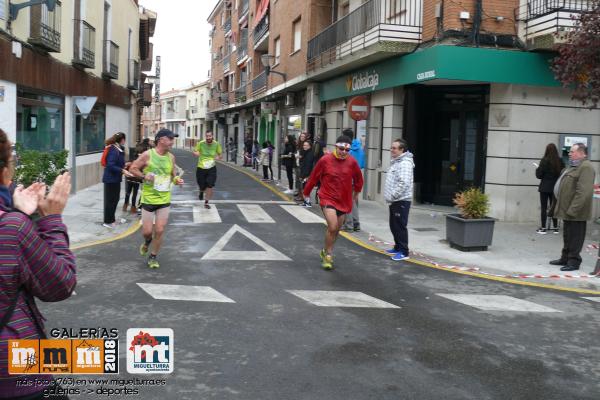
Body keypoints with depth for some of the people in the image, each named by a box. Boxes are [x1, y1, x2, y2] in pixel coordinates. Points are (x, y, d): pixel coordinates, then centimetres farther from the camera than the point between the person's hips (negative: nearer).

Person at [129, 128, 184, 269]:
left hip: (164, 200, 3)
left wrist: (176, 179, -7)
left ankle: (153, 256, 20)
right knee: (147, 230, 2)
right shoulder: (147, 155, -9)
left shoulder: (171, 157, 3)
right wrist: (144, 176, -17)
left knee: (160, 230, 1)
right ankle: (147, 241, 39)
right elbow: (133, 168, -1)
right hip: (148, 199, -3)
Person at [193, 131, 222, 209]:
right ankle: (201, 192, 47)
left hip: (211, 168, 0)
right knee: (202, 186, 9)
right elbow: (195, 152, 2)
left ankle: (206, 203, 6)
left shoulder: (216, 144, -6)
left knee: (210, 186, -9)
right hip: (201, 167, 0)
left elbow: (220, 154, 8)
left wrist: (218, 157, -17)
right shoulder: (201, 143, -10)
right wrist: (196, 153, -23)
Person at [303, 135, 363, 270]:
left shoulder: (352, 162, -6)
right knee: (332, 227, -19)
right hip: (327, 199, -4)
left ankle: (326, 251, 38)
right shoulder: (325, 160, -12)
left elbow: (358, 178, 14)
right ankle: (328, 255, 0)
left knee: (336, 230, 14)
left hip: (344, 201, 4)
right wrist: (306, 192, 12)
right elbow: (314, 177, 2)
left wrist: (356, 191, 27)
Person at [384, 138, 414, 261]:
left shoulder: (405, 163, -16)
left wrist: (392, 196, -22)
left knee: (400, 226, -6)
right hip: (394, 201, 10)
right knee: (394, 225, 17)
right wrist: (390, 197, 16)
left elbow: (404, 183, -26)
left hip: (401, 201, -10)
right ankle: (398, 247, 30)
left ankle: (403, 252, 0)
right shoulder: (396, 162, 17)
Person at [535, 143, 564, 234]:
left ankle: (543, 228, 3)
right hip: (555, 187, 4)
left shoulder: (544, 161, -12)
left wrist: (537, 169, 8)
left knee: (544, 208, 2)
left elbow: (539, 175, -11)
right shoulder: (560, 161, -2)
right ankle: (555, 227, 16)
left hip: (545, 187, -4)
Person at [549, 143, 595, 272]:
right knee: (567, 236, 19)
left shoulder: (586, 168, -17)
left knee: (575, 237, -1)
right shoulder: (573, 166, 17)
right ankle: (565, 258, 29)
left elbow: (583, 192, -25)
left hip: (576, 213, -10)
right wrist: (561, 207, 20)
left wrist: (573, 209, -26)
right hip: (568, 211, 10)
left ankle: (574, 261, 6)